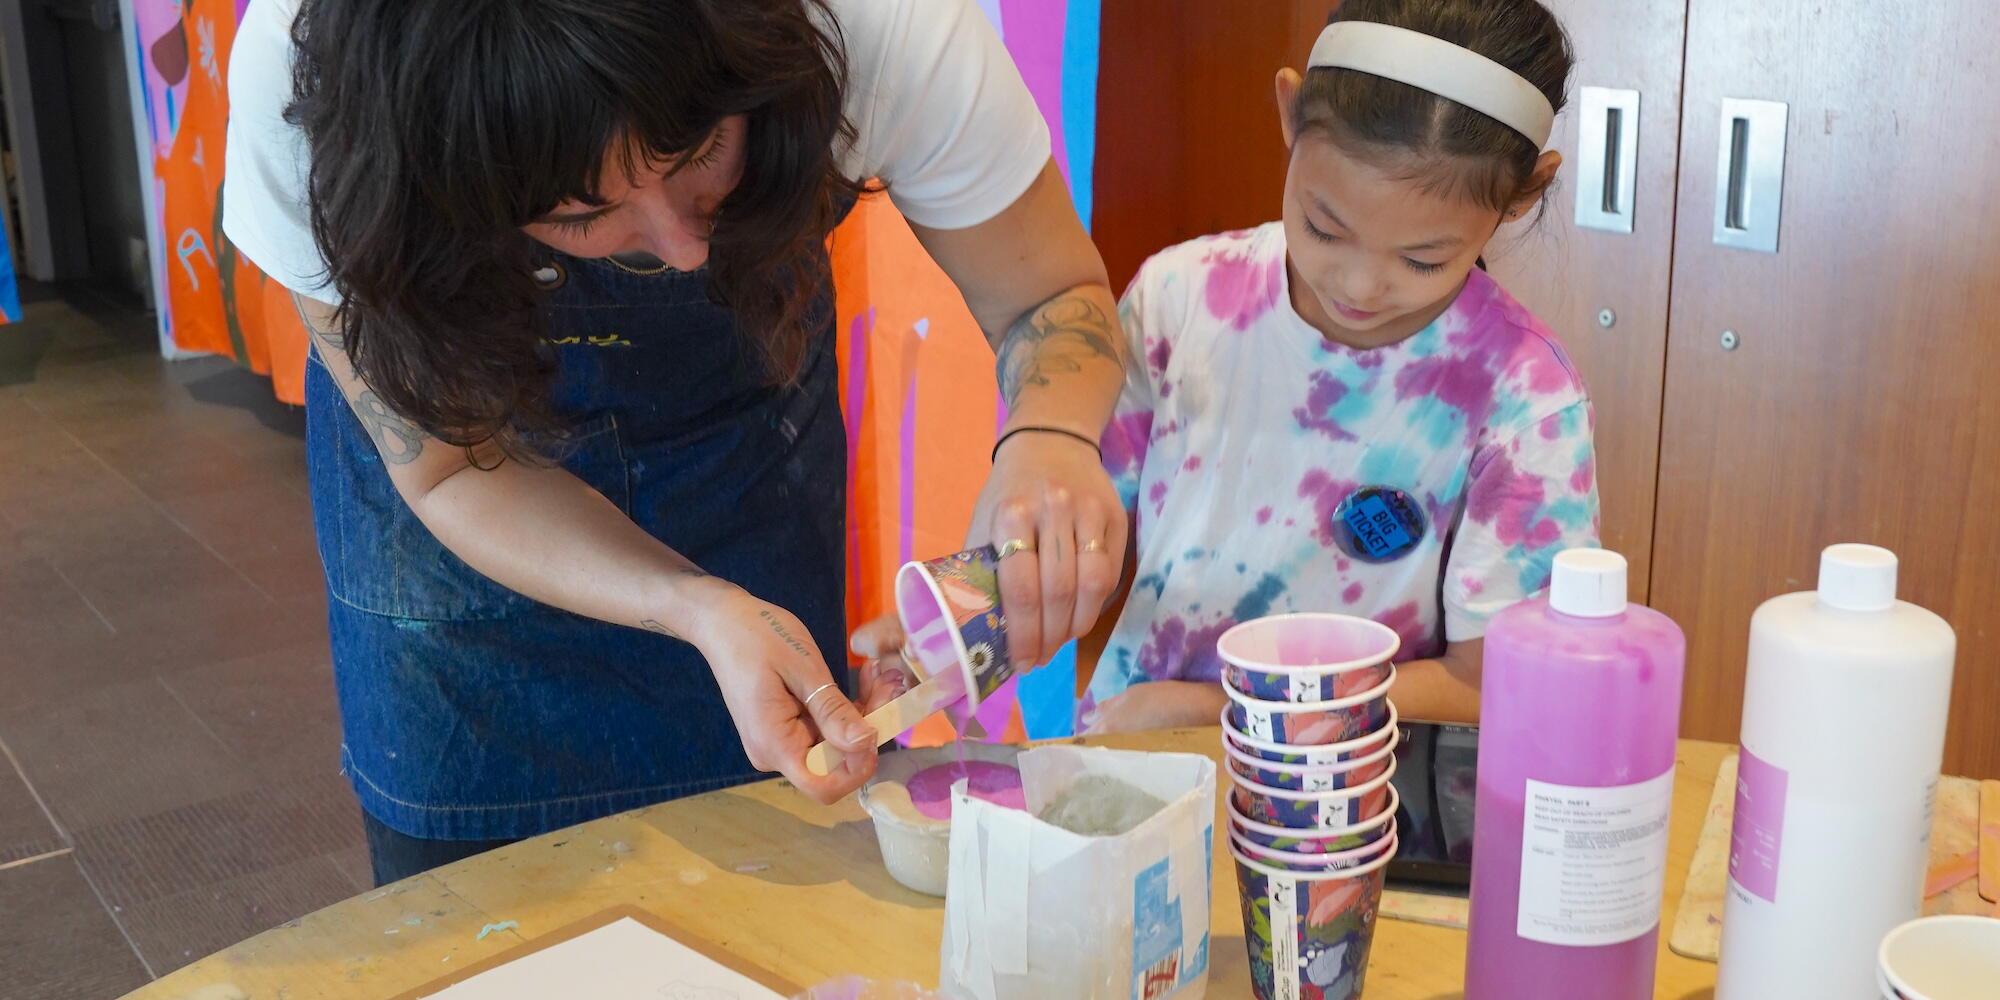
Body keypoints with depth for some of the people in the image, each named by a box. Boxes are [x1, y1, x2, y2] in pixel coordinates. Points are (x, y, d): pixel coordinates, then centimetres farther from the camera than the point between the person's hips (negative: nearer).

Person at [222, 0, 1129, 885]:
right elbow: (452, 467, -23)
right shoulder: (291, 73, -35)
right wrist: (704, 612, -40)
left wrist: (1049, 440, -44)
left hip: (743, 438, 1)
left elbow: (1051, 297, -20)